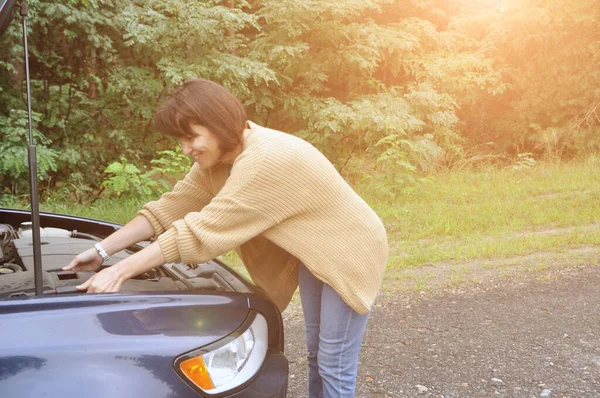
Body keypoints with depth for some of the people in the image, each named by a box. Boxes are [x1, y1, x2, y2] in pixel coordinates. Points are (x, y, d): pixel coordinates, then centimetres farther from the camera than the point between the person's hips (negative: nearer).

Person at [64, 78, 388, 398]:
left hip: (349, 252, -8)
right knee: (316, 352, 18)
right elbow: (172, 206, -5)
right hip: (314, 253, 9)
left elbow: (201, 232, -36)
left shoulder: (265, 160, -35)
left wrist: (120, 271, -33)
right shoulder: (219, 156, -5)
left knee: (333, 364, -2)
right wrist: (102, 250, -11)